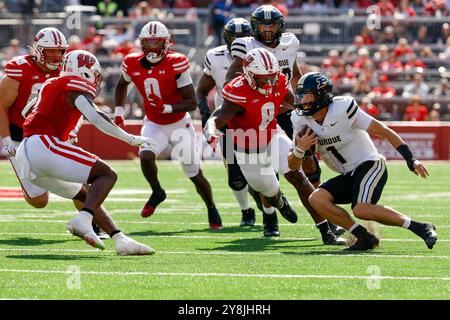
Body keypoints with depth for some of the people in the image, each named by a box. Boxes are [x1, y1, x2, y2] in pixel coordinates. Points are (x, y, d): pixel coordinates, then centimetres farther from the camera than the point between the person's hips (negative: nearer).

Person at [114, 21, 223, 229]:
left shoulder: (176, 64, -22)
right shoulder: (133, 64, -9)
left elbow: (192, 103, -21)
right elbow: (121, 85, 17)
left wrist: (167, 108, -34)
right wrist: (118, 110, 8)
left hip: (179, 124, -2)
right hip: (154, 124, 3)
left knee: (195, 175, 1)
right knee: (145, 156, -26)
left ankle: (212, 210, 26)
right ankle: (157, 193, 3)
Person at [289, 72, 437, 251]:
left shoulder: (343, 109, -18)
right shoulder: (302, 121, 0)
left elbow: (383, 131, -14)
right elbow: (293, 166, 5)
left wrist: (410, 159, -17)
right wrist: (299, 149, -18)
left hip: (369, 165, -7)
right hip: (349, 176, 7)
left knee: (361, 209, -30)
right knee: (317, 199, -15)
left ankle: (421, 228, -21)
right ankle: (365, 238, -10)